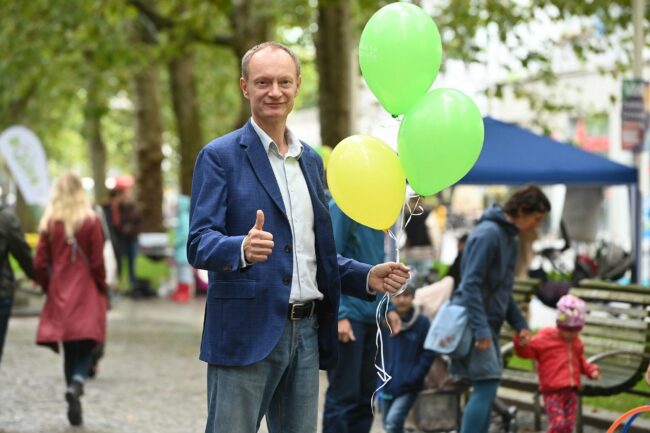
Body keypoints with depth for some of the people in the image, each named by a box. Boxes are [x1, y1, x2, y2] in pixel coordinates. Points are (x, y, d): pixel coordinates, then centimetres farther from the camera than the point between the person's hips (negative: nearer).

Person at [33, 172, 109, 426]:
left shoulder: (49, 223, -1)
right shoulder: (91, 221, -7)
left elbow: (40, 264, 0)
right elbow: (97, 263, -7)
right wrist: (103, 291, 6)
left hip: (60, 297, 3)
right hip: (86, 296, -3)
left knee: (69, 351, 12)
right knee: (86, 347, 3)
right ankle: (76, 383, -27)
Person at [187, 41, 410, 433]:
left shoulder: (311, 160, 17)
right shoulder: (220, 157, -3)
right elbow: (199, 243, -13)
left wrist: (368, 278, 6)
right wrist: (243, 249, -34)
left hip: (307, 333, 6)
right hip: (246, 334, -6)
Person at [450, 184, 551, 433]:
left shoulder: (510, 239, 15)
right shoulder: (488, 234, -15)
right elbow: (471, 285, -20)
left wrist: (519, 324, 14)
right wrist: (481, 330, -23)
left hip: (488, 325, 10)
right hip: (474, 323, -10)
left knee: (487, 391, 8)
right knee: (486, 387, -13)